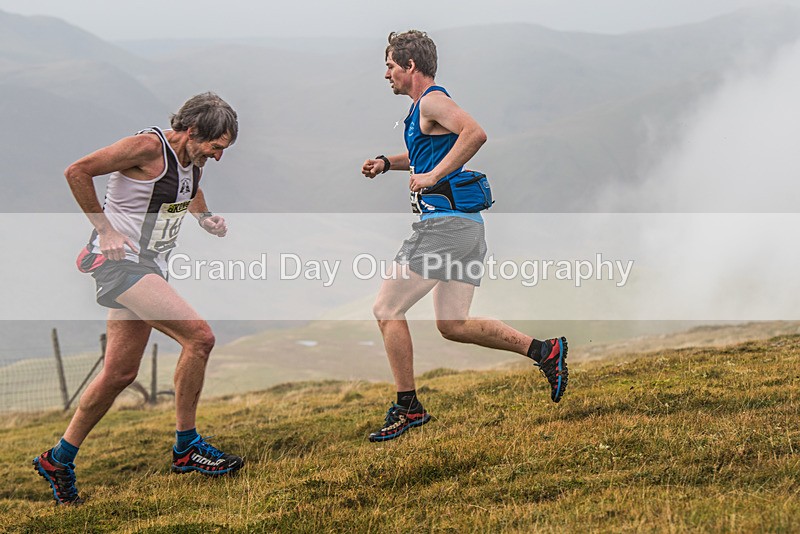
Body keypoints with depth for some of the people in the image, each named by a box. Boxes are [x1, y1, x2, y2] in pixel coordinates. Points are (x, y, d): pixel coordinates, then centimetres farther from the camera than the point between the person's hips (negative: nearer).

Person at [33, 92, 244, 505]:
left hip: (148, 268, 9)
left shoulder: (193, 160, 9)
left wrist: (207, 221, 10)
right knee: (199, 336, -20)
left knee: (120, 373, 9)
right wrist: (105, 229, -15)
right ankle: (186, 447, -9)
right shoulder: (148, 147, -16)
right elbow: (76, 172, -16)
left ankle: (59, 460, 21)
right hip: (121, 260, -9)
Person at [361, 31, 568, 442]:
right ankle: (544, 350, 9)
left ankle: (408, 408, 2)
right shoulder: (423, 105, 20)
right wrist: (386, 163, 23)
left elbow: (476, 133, -28)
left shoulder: (432, 100, -10)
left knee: (387, 310, -2)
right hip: (466, 225, 10)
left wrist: (433, 175, -23)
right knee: (452, 325, 12)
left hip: (445, 223, -10)